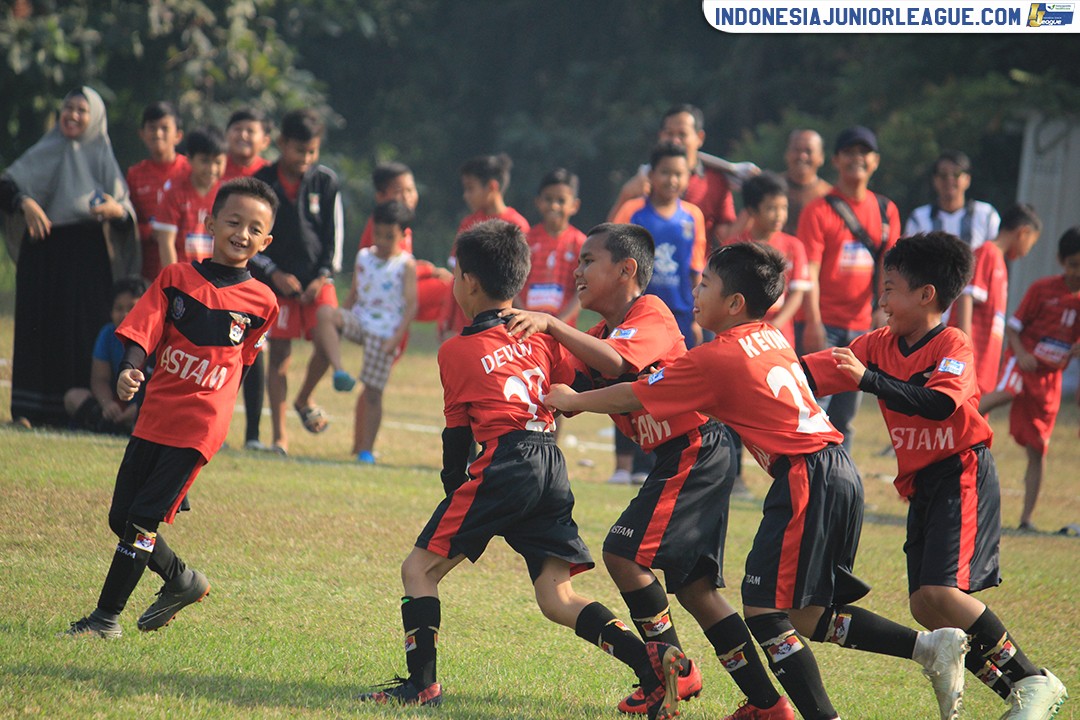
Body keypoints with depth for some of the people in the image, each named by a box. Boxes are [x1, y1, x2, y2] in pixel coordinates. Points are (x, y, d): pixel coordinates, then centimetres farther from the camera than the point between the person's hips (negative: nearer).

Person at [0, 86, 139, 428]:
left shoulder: (102, 159, 9)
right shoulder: (44, 152, 11)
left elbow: (128, 213, 3)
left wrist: (116, 209, -20)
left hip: (86, 258, -1)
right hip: (42, 254, 1)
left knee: (83, 328, -5)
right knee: (37, 325, -3)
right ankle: (28, 409, -3)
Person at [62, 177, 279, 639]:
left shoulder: (260, 301, 1)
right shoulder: (177, 278, 2)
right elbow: (144, 328, -8)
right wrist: (130, 370, -25)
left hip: (199, 423, -3)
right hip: (154, 414, 3)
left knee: (143, 519, -9)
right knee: (121, 518, 7)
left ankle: (106, 617, -1)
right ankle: (183, 581, 30)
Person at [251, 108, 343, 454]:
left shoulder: (325, 181, 0)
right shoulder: (261, 183, -4)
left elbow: (335, 233, 4)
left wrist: (324, 276, -7)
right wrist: (274, 273, -10)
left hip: (317, 280, 1)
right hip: (277, 280, -1)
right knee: (279, 353, -3)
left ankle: (304, 400, 14)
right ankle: (279, 435, 3)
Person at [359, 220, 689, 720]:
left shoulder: (456, 351, 5)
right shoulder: (542, 334, 16)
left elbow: (457, 431, 9)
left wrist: (454, 487, 21)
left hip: (503, 463, -6)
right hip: (553, 468, 6)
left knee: (420, 568, 4)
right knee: (557, 598, 6)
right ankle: (651, 660, -13)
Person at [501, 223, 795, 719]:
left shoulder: (649, 314, -12)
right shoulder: (606, 331, 17)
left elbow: (617, 363, -32)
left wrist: (552, 325, -33)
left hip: (696, 451, -10)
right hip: (689, 458, 10)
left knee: (624, 553, -13)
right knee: (693, 586, 9)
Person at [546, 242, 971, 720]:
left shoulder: (715, 359, -6)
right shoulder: (772, 338, 17)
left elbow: (632, 397, 3)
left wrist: (572, 401, 19)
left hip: (807, 479, -9)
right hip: (839, 471, 9)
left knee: (762, 610, -6)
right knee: (804, 613, 13)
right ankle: (929, 647, 8)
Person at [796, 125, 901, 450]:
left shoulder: (886, 211, 11)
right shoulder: (819, 210, -4)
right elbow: (809, 271, -11)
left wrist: (884, 309, -10)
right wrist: (813, 323, -21)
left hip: (861, 326, 5)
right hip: (823, 325, -5)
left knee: (845, 417, 8)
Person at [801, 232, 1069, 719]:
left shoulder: (953, 346, -12)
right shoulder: (878, 345, 8)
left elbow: (938, 405, -29)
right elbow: (813, 373, 5)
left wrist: (869, 379, -32)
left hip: (963, 475, -8)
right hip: (921, 484, 8)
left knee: (941, 592, -21)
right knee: (924, 606, 2)